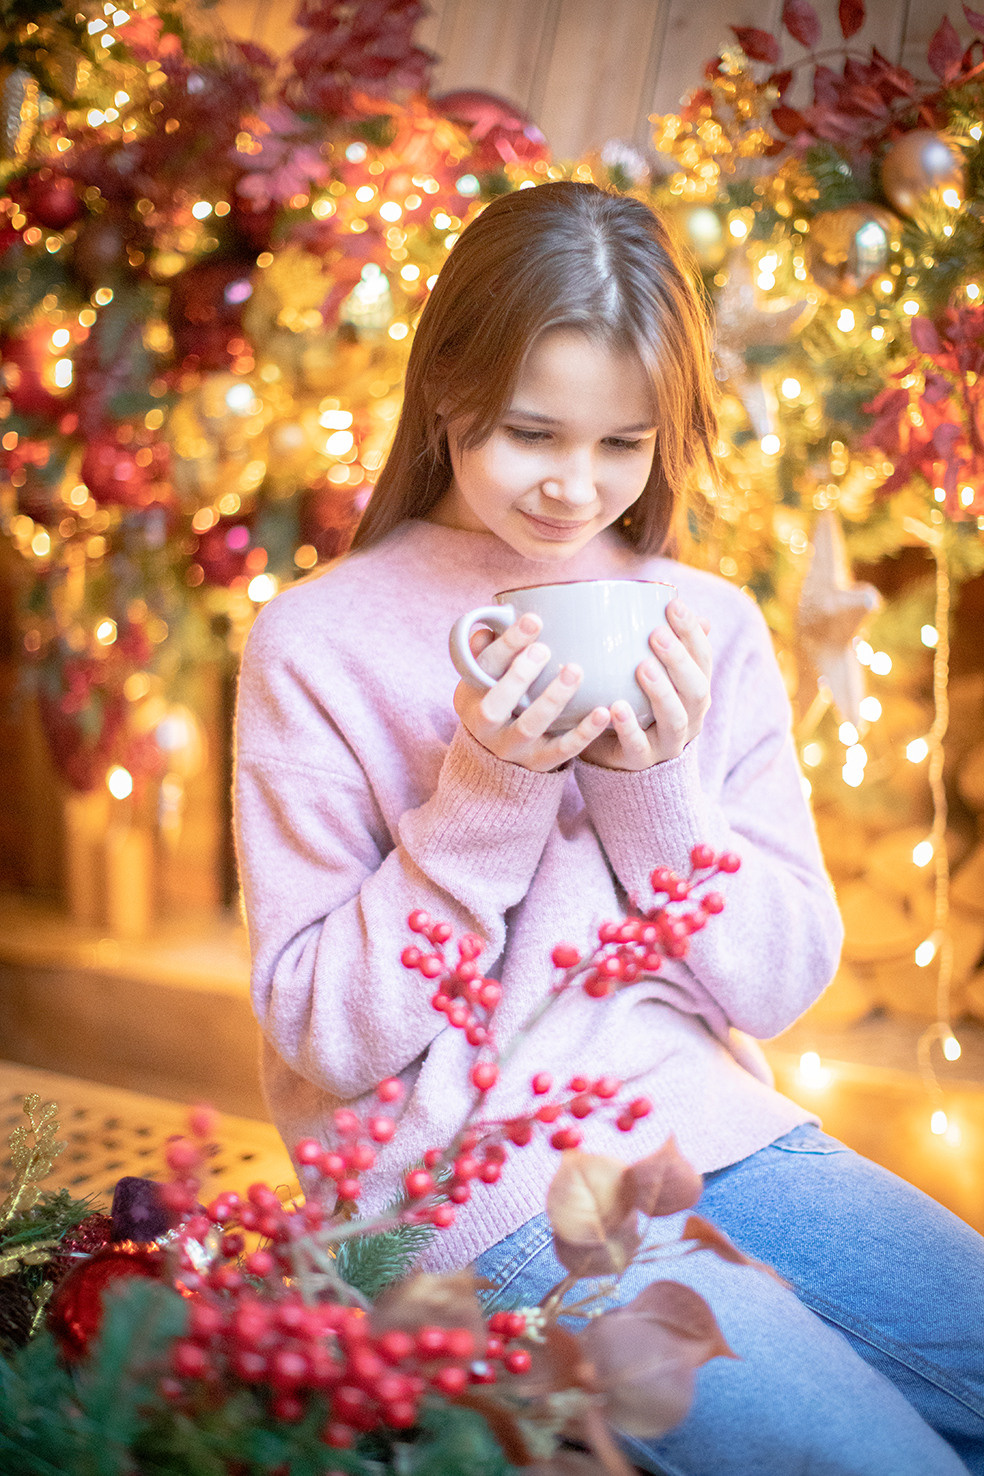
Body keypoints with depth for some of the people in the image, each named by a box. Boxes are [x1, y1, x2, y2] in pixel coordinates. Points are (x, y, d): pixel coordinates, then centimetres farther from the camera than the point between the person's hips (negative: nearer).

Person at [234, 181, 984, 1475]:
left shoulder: (708, 626, 4)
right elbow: (328, 1038, -8)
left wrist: (659, 779, -13)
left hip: (716, 1123, 5)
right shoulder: (316, 643, -7)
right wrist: (489, 787, -19)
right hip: (490, 1182, -4)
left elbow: (782, 983, 3)